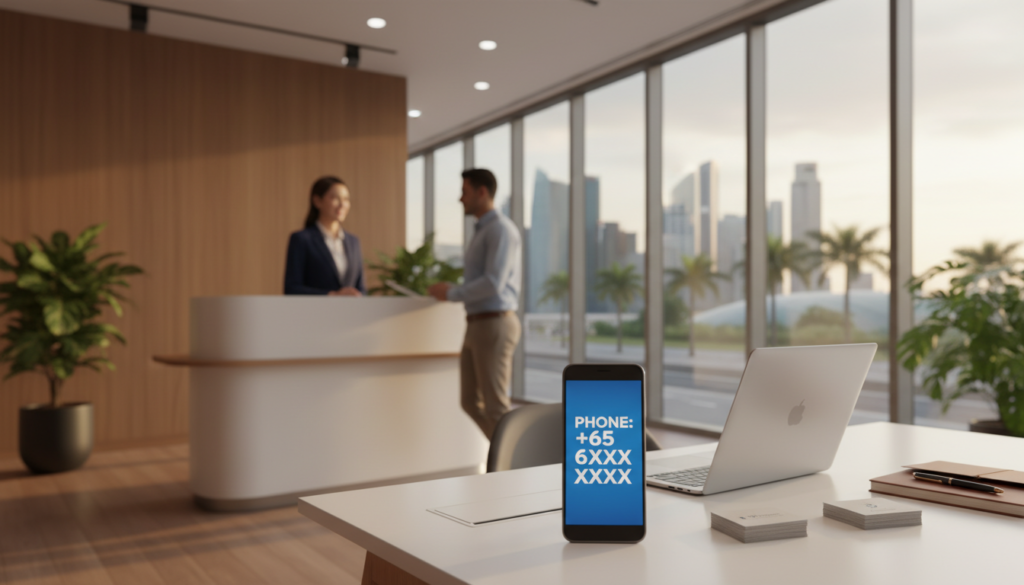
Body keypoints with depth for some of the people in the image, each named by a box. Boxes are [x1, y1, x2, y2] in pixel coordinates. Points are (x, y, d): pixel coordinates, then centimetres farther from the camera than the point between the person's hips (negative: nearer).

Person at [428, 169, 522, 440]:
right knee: (472, 402, 13)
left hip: (494, 326, -10)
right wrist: (451, 291, 11)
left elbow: (494, 283, -22)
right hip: (479, 326, 10)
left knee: (495, 406, -4)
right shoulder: (483, 231, 20)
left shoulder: (501, 229, -13)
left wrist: (451, 293, -12)